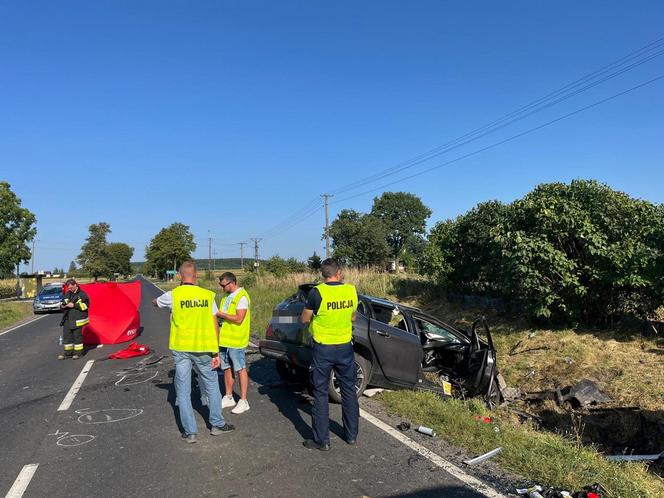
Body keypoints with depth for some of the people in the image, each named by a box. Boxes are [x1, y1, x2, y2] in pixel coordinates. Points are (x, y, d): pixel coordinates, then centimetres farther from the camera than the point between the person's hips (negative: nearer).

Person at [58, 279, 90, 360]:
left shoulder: (82, 294, -5)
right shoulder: (67, 294, 13)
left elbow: (85, 305, -11)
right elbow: (62, 303, 22)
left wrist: (74, 305, -18)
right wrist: (62, 306, -2)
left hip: (77, 320, -6)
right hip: (67, 319, 6)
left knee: (77, 336, 1)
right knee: (66, 335, 8)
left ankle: (78, 352, 11)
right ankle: (68, 353, 18)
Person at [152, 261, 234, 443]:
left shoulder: (173, 295, -6)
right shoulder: (207, 295, -3)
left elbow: (155, 302, 16)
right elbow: (215, 325, -3)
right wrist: (216, 352, 3)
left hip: (181, 349, -1)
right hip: (203, 348, 1)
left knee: (183, 391, 10)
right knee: (212, 386, 18)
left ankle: (190, 432, 14)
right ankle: (217, 424, 25)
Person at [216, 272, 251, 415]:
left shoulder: (242, 297, -15)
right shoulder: (227, 296, 14)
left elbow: (238, 318, -22)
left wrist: (220, 314, -17)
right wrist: (218, 314, 3)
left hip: (236, 340, -9)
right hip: (224, 338, 9)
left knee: (240, 370, 0)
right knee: (227, 369, 15)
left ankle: (243, 401, 7)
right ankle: (228, 398, 26)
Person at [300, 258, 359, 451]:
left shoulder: (317, 293, -15)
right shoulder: (351, 290, -3)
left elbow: (304, 319, -3)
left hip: (323, 350, -3)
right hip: (345, 348, 4)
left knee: (321, 394, 7)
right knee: (349, 391, 16)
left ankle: (322, 440, 13)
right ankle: (351, 435, 27)